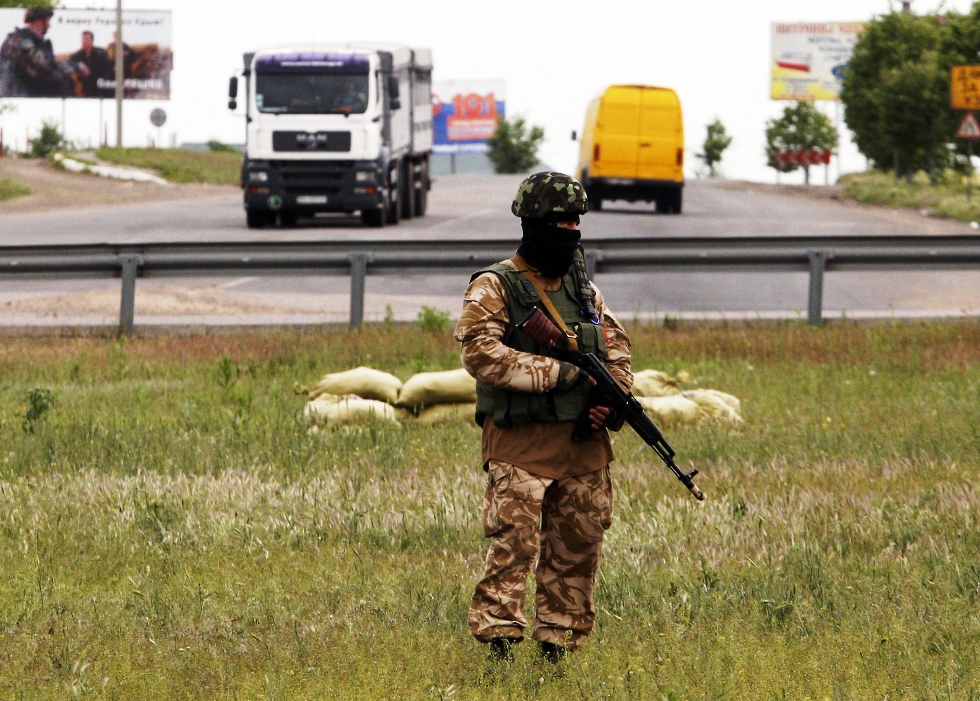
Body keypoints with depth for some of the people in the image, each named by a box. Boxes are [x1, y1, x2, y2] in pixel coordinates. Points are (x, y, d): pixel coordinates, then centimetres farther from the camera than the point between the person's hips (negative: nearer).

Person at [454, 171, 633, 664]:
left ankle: (558, 647, 16)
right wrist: (554, 373, -19)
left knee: (578, 547, 8)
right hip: (520, 443, -6)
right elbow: (479, 352, -17)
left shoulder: (583, 287, 16)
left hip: (582, 440, 6)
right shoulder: (495, 287, -5)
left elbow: (616, 345, 20)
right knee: (513, 544, -12)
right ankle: (498, 641, -11)